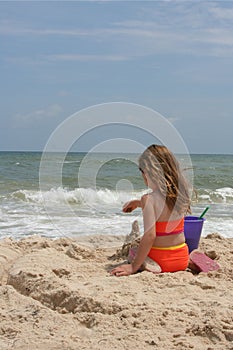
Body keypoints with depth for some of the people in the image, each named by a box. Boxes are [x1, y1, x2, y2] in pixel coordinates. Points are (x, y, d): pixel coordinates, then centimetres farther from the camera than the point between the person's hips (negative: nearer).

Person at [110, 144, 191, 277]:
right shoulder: (180, 193, -1)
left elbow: (150, 236, -28)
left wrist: (134, 266, -24)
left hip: (160, 262, -6)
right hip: (183, 259, 6)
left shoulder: (149, 199, -21)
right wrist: (139, 203, 31)